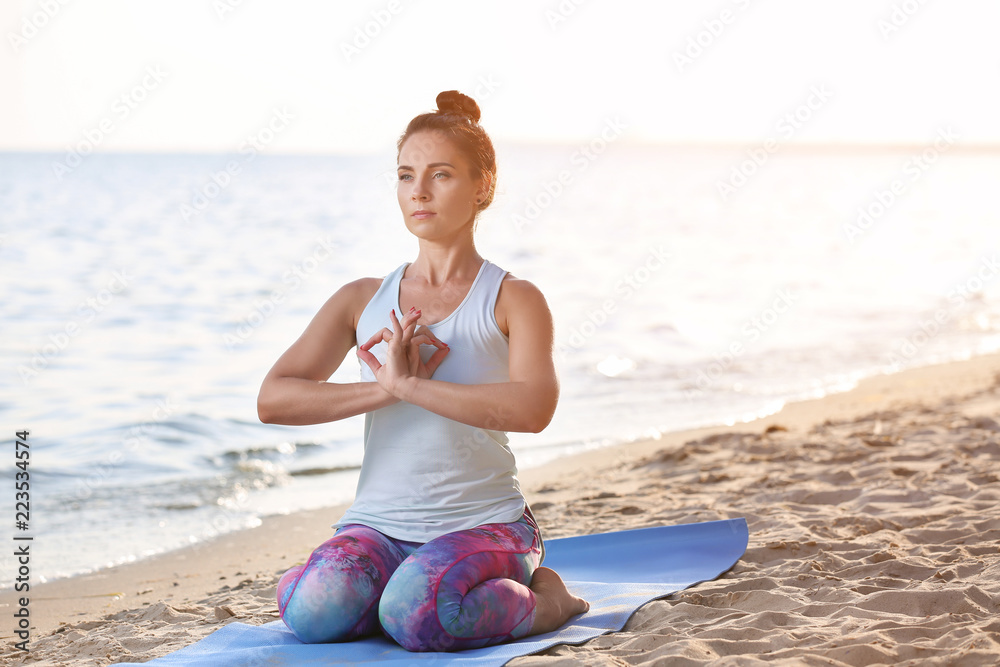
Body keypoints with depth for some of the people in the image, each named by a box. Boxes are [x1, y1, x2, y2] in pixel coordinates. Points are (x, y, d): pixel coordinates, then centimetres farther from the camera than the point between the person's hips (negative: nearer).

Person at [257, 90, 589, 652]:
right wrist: (385, 389, -14)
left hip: (484, 524, -3)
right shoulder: (363, 301, 9)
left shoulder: (514, 300, -1)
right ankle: (415, 589, 4)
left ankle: (544, 598, -2)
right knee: (313, 612, -29)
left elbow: (533, 408, -22)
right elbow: (273, 400, -3)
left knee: (417, 619, -34)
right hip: (377, 525, 3)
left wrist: (408, 384, -18)